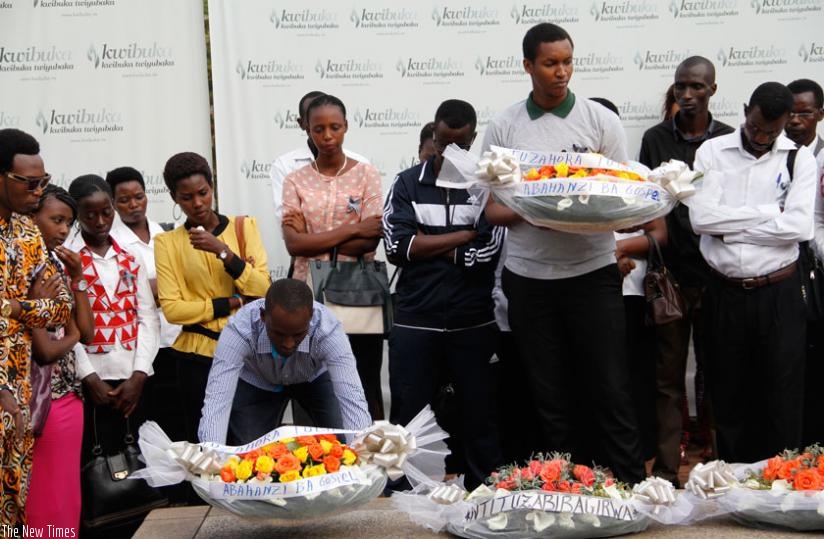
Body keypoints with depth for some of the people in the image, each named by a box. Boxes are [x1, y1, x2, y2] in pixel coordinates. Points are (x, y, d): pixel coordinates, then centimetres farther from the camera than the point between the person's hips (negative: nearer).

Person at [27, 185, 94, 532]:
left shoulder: (58, 267, 11)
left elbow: (87, 333, 9)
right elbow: (44, 350, -18)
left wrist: (77, 278, 3)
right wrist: (71, 336, 2)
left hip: (69, 395, 8)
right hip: (43, 399, -8)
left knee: (66, 494, 14)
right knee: (45, 501, 2)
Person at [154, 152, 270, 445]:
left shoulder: (243, 226, 4)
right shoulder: (168, 242, 2)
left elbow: (262, 289, -7)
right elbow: (172, 308, -9)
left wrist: (222, 250, -17)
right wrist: (234, 303, -11)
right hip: (198, 357, 0)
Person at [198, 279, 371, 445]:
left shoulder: (328, 330, -38)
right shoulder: (239, 330, -38)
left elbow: (353, 399, -43)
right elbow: (217, 401, -43)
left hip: (314, 379, 0)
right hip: (256, 382, 0)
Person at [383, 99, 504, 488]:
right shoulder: (407, 184, 6)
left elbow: (487, 252, -10)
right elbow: (397, 247, -7)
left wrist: (428, 246, -6)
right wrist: (464, 235, -7)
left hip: (473, 323, -1)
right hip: (416, 321, 1)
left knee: (479, 417, 8)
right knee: (409, 419, 8)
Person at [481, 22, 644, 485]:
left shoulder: (600, 120, 2)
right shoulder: (504, 128, 4)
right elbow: (493, 208, 5)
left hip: (593, 272, -1)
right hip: (529, 277, 2)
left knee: (612, 391, 0)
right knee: (551, 398, 9)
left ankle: (633, 488, 7)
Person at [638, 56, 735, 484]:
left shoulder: (729, 140, 4)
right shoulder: (655, 139, 5)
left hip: (716, 274, 0)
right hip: (670, 272, 0)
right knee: (668, 375, 3)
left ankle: (715, 461, 19)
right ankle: (666, 469, 7)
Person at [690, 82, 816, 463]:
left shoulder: (799, 159, 1)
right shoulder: (712, 152, 1)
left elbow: (799, 226, -13)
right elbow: (701, 217, -12)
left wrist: (730, 228, -11)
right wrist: (770, 212, -10)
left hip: (779, 295, -1)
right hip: (724, 294, 1)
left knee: (781, 400, 4)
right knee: (728, 397, 10)